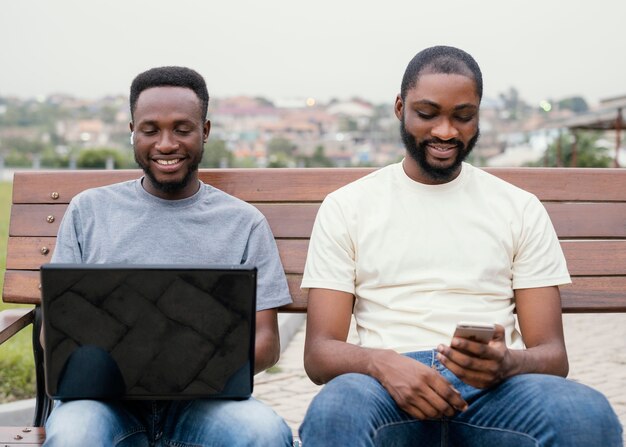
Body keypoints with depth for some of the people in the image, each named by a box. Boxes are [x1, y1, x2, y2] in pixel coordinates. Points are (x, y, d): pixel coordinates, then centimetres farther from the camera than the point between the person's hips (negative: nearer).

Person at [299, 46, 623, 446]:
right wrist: (381, 363, -19)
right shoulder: (345, 207, 12)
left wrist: (506, 363, -16)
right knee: (333, 413, -38)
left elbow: (552, 353, 9)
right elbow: (319, 353, 5)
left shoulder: (522, 209, 15)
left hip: (493, 385, 2)